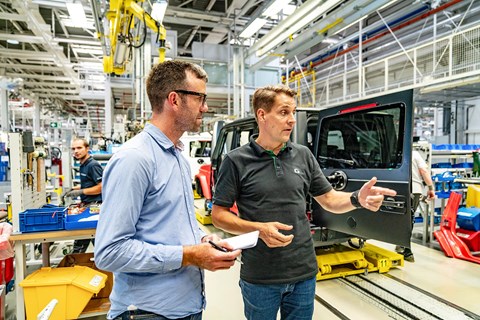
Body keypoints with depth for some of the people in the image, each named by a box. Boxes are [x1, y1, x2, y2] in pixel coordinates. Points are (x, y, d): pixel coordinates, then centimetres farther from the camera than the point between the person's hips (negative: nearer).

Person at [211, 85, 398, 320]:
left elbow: (329, 200, 6)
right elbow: (218, 215, -7)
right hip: (260, 278, -3)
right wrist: (259, 228, -21)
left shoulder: (303, 155, 2)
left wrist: (357, 199, -14)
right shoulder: (236, 161, -9)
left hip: (304, 274, 4)